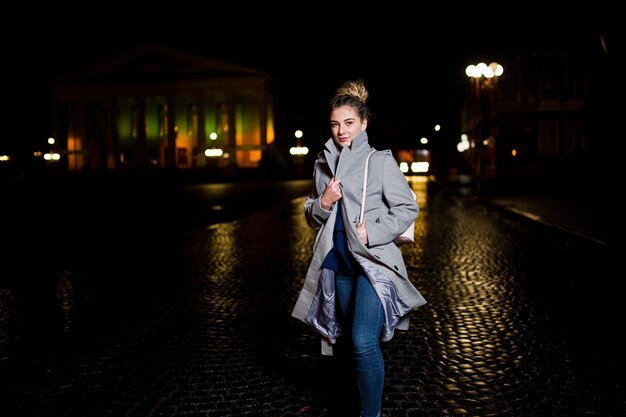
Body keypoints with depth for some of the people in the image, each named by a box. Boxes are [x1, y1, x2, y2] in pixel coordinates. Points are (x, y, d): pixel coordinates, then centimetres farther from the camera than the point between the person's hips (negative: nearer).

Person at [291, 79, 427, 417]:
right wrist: (322, 203, -6)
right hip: (338, 263, 5)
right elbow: (311, 218, 15)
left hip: (373, 261, -5)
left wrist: (372, 232, -14)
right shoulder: (323, 164, 10)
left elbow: (408, 208, -3)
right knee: (354, 342, 15)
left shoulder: (380, 161, -4)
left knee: (363, 342, -16)